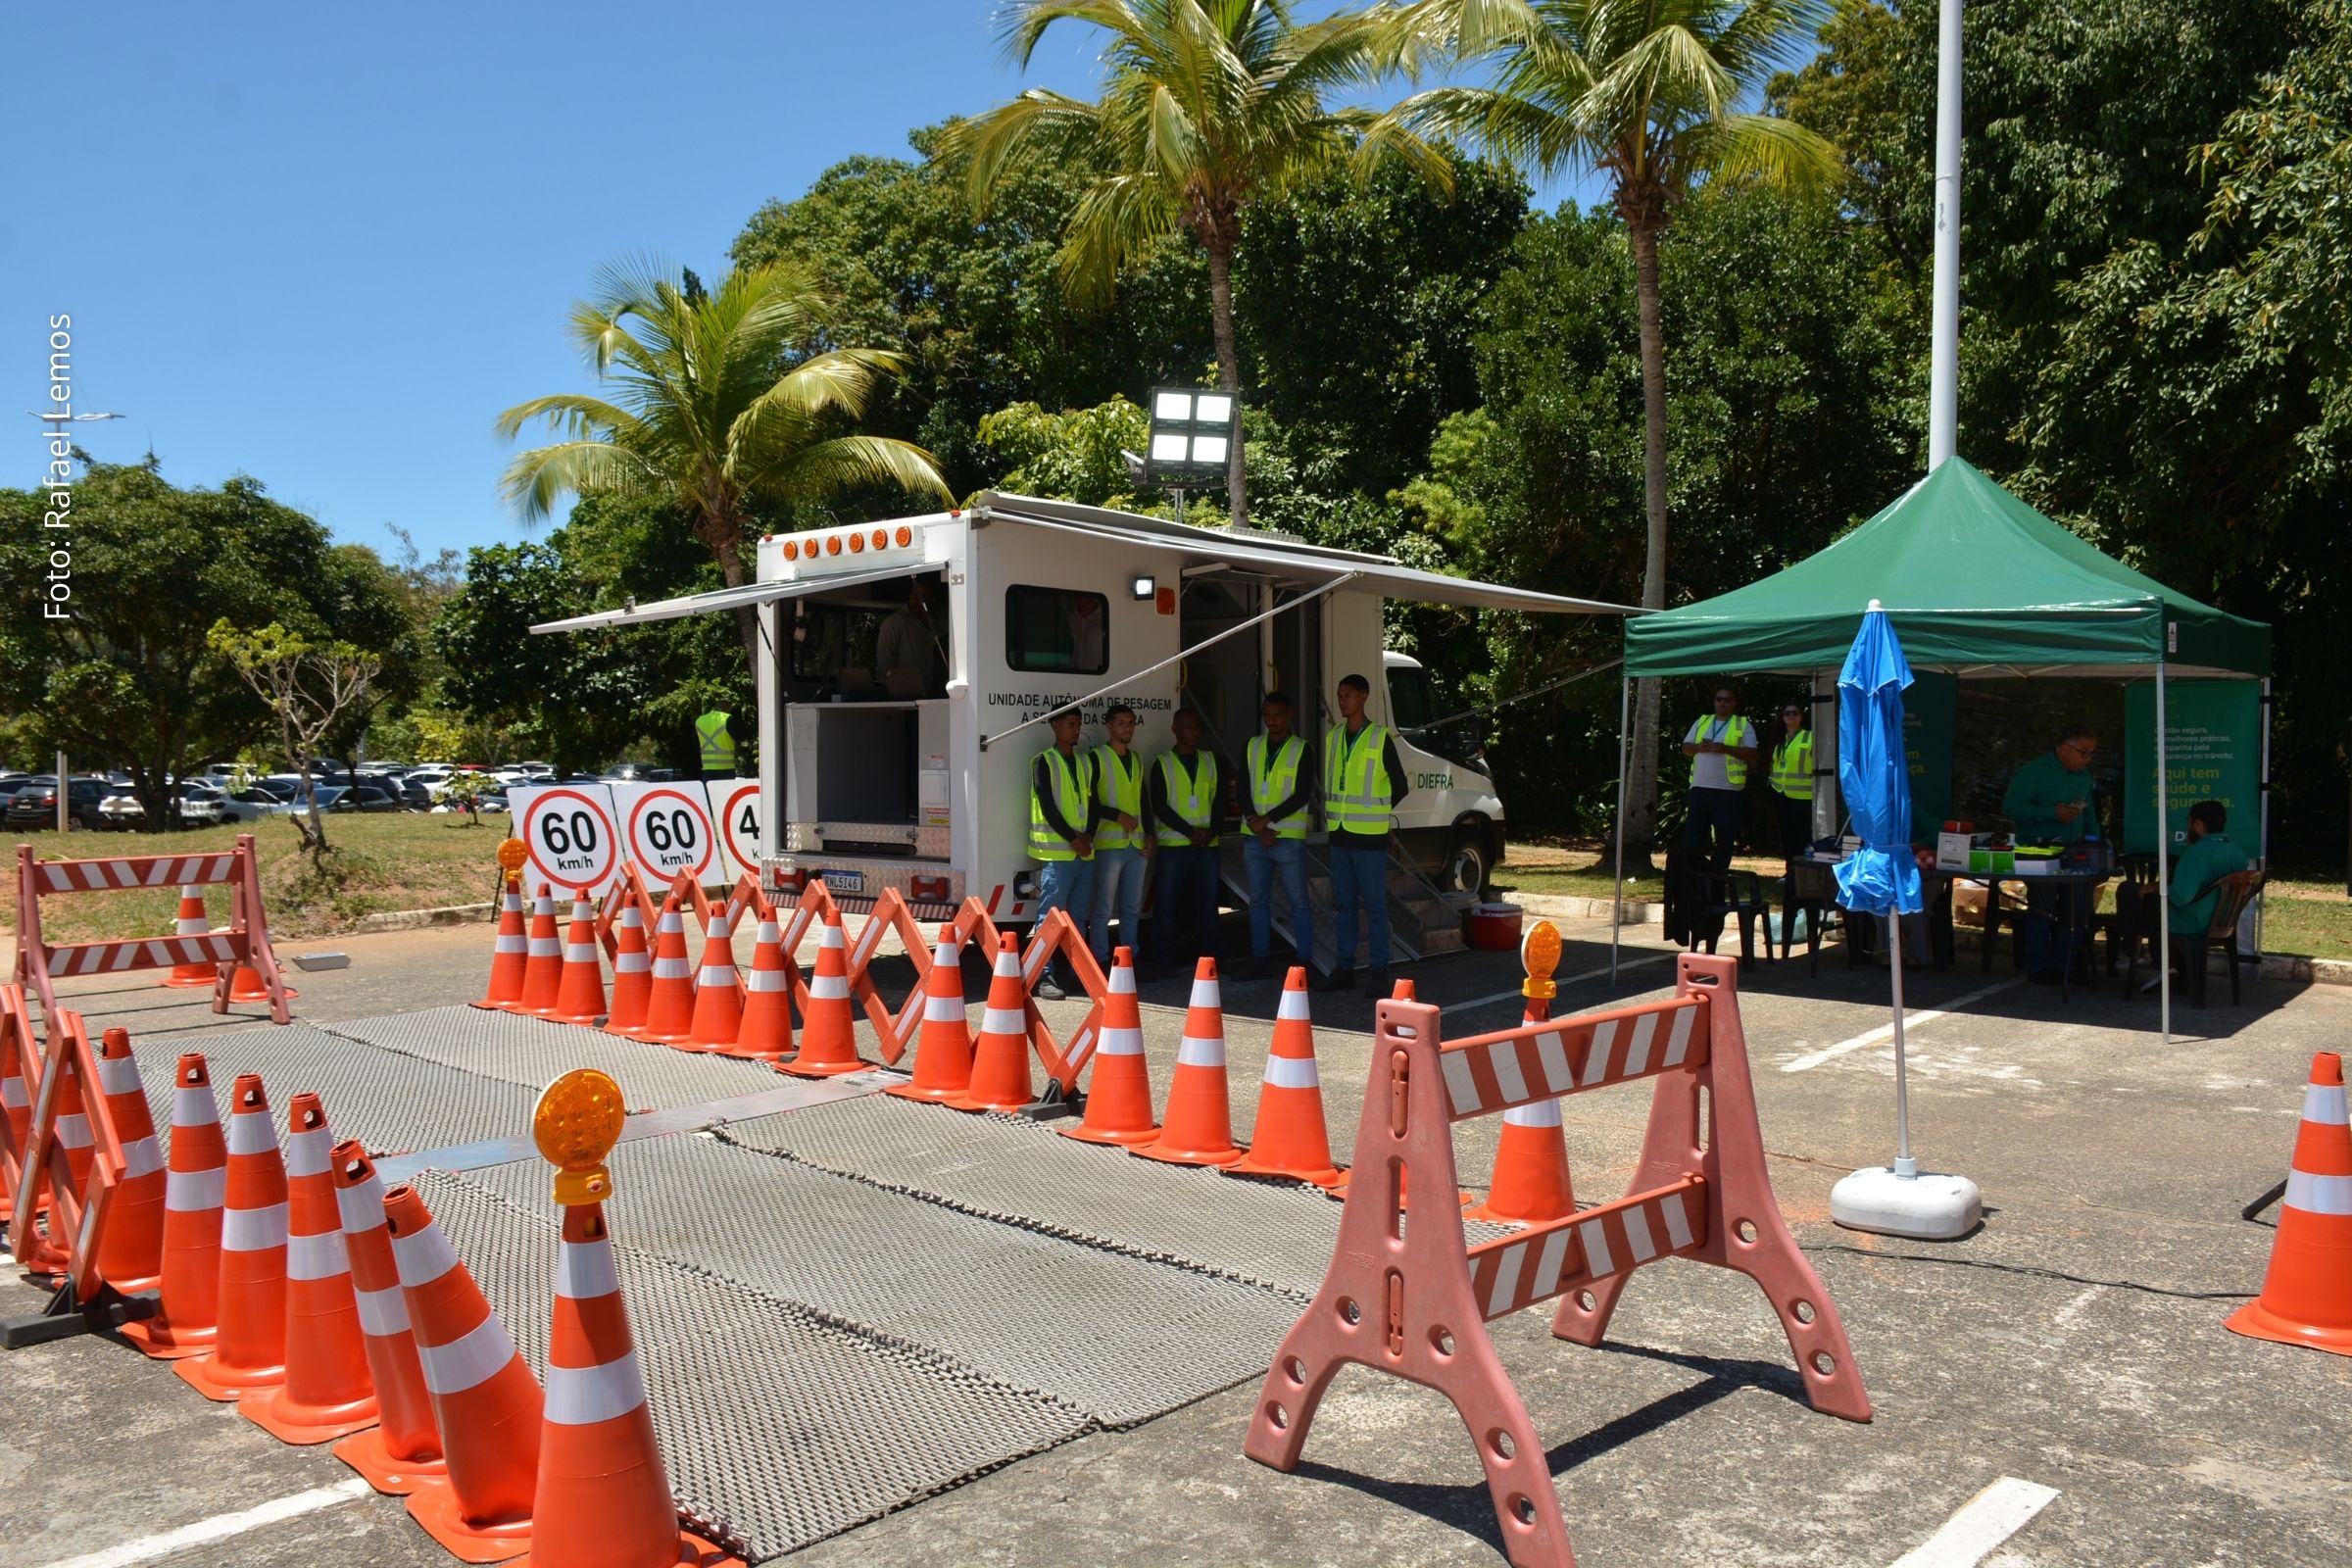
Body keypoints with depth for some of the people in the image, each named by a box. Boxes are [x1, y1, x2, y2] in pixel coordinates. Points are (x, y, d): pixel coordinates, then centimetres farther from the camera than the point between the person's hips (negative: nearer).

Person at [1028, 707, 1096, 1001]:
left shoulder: (1084, 763, 17)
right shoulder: (1044, 761, -3)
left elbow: (1092, 803, 13)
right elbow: (1047, 805, -11)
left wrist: (1087, 836, -4)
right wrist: (1072, 839, -14)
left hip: (1084, 852, 7)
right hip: (1056, 852, -7)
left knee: (1078, 917, 11)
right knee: (1050, 916, -8)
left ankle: (1073, 974, 18)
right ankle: (1046, 977, -7)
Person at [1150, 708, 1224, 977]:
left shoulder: (1211, 761, 12)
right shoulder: (1162, 764, 2)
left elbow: (1220, 799, 8)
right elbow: (1159, 806, -6)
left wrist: (1210, 831, -8)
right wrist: (1190, 832, -14)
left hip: (1207, 844, 3)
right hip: (1172, 844, -3)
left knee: (1208, 904, 5)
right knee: (1167, 904, -1)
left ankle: (1211, 958, 12)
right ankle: (1164, 962, 5)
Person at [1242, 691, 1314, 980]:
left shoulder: (1301, 749, 0)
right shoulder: (1251, 747, 10)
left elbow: (1302, 795, -8)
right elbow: (1243, 791, 4)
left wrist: (1267, 819, -14)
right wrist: (1257, 827, -8)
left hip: (1289, 837, -3)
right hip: (1254, 837, 4)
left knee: (1298, 901, -1)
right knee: (1258, 900, 8)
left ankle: (1304, 961, 4)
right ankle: (1259, 960, 14)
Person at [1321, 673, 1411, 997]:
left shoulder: (1380, 738, -7)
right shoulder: (1333, 737, 10)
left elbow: (1400, 787, 0)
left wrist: (1374, 813, 4)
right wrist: (1332, 813, 11)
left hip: (1368, 836, -6)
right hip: (1339, 835, 6)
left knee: (1374, 906, -3)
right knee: (1342, 904, 10)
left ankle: (1379, 973, 2)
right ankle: (1344, 968, 16)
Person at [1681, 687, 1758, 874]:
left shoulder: (1743, 725, 5)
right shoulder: (1701, 722, 17)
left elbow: (1752, 753, -4)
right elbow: (1686, 748, 15)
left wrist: (1726, 749, -16)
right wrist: (1699, 747, -7)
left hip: (1727, 789, -3)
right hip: (1699, 786, 3)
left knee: (1724, 834, 0)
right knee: (1694, 831, 4)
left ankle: (1717, 871, 8)